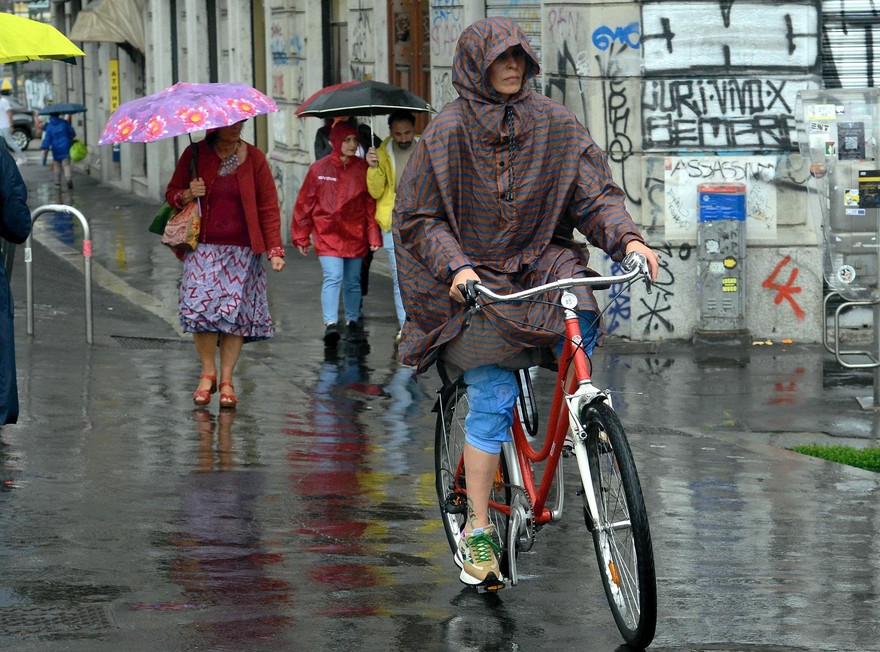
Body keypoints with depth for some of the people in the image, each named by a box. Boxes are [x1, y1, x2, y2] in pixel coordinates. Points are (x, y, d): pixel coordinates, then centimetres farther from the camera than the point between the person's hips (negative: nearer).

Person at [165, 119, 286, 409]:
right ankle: (208, 373, 4)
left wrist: (274, 249, -3)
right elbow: (172, 194, 12)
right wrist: (188, 195, -11)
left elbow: (268, 206, 5)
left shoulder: (254, 159, 5)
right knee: (200, 306, -13)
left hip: (241, 251, 0)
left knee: (235, 310, -3)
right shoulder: (195, 154, 5)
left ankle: (226, 380, 6)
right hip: (203, 248, 0)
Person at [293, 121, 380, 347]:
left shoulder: (362, 168, 4)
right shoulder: (319, 169, -1)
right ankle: (330, 324, -23)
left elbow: (370, 203, 5)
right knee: (333, 277, -18)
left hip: (355, 234, 3)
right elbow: (304, 203, 3)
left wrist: (373, 235, 0)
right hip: (327, 233, -3)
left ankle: (353, 322, 26)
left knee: (353, 282, 11)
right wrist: (301, 236, 4)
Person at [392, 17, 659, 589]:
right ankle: (477, 532, -4)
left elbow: (596, 193, -1)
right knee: (493, 398, -13)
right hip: (473, 280, -3)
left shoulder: (555, 125, 2)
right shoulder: (448, 133, -5)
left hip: (541, 264, 3)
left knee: (580, 315, -30)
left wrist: (628, 238, -19)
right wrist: (455, 266, -20)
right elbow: (418, 218, -4)